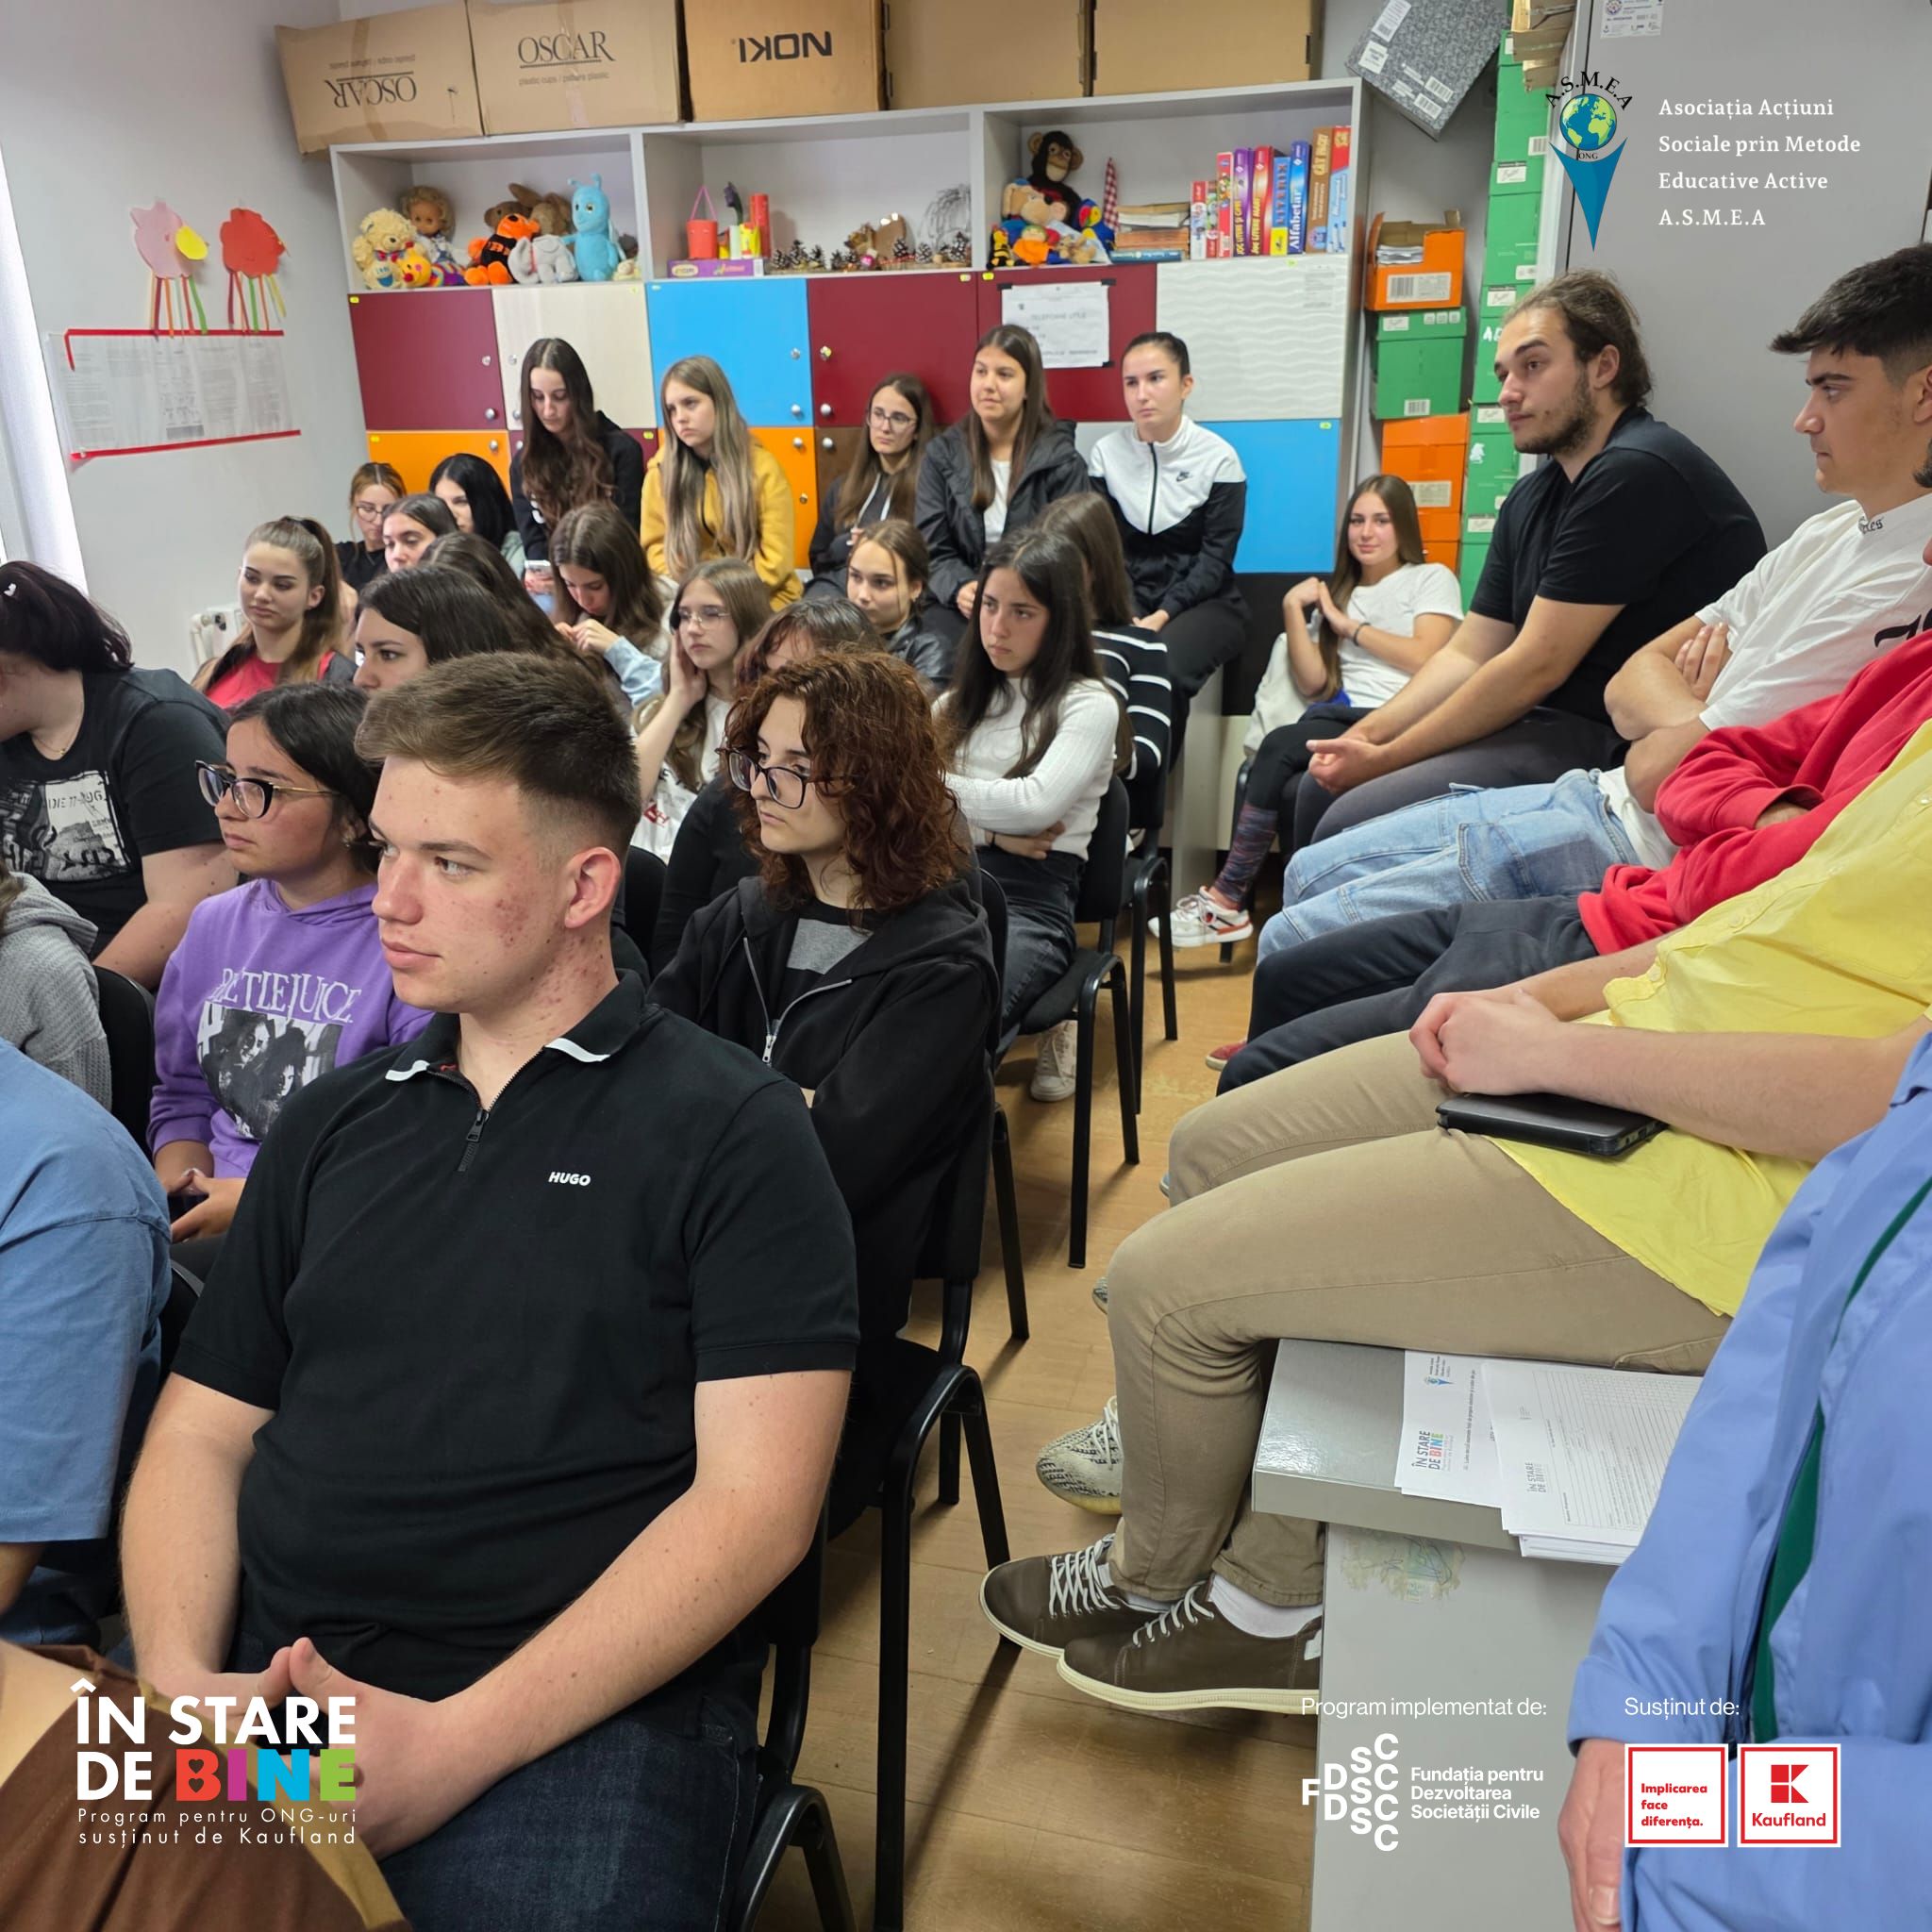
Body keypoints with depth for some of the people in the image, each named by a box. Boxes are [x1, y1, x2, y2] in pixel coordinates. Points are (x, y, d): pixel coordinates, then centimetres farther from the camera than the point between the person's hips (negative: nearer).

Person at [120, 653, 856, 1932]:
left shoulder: (734, 1134, -4)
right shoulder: (335, 1123, 14)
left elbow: (756, 1502, -10)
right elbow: (203, 1430, 13)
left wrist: (455, 1743, -15)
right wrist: (180, 1679, -5)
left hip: (584, 1713, -4)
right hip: (260, 1675, 4)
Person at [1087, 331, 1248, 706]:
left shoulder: (1218, 457, -4)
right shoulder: (1106, 453, 3)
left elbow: (1215, 558, -8)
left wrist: (1163, 615, -23)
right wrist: (1125, 614, -18)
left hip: (1205, 603, -1)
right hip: (1129, 599, 2)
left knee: (1163, 667, -33)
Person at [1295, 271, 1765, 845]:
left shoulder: (1635, 473, -15)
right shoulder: (1531, 500, 15)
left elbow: (1537, 667, -18)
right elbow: (1467, 654, 13)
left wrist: (1386, 759, -13)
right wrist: (1367, 734, -5)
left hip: (1612, 748, -9)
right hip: (1546, 726, 10)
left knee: (1351, 825, -22)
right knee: (1320, 792, 6)